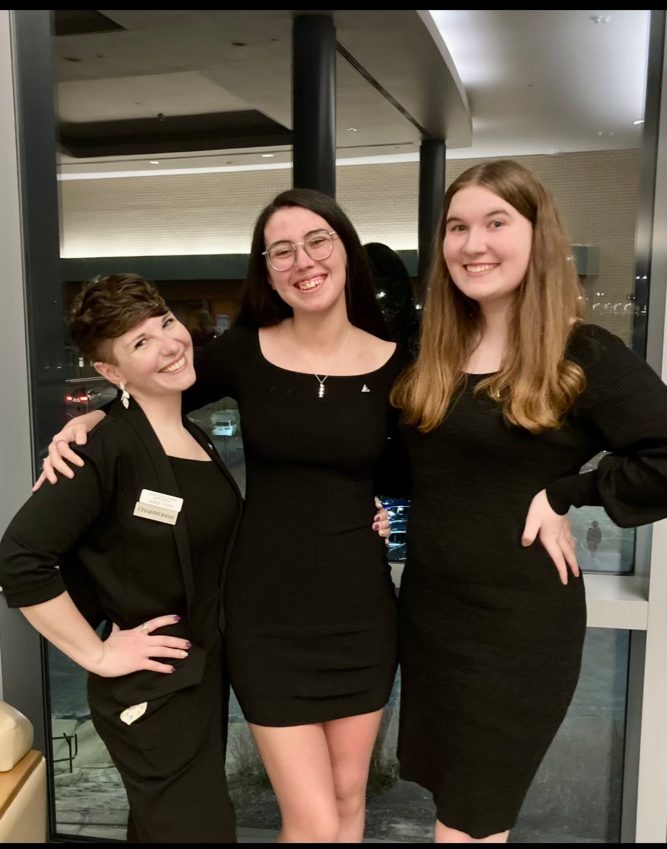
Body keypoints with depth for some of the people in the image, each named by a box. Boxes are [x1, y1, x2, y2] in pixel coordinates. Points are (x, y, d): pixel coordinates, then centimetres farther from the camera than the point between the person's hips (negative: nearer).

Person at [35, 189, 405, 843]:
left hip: (360, 610, 2)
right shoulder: (243, 351, -7)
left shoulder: (395, 363, -4)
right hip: (266, 612, -2)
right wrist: (88, 421, -8)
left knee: (347, 795, 20)